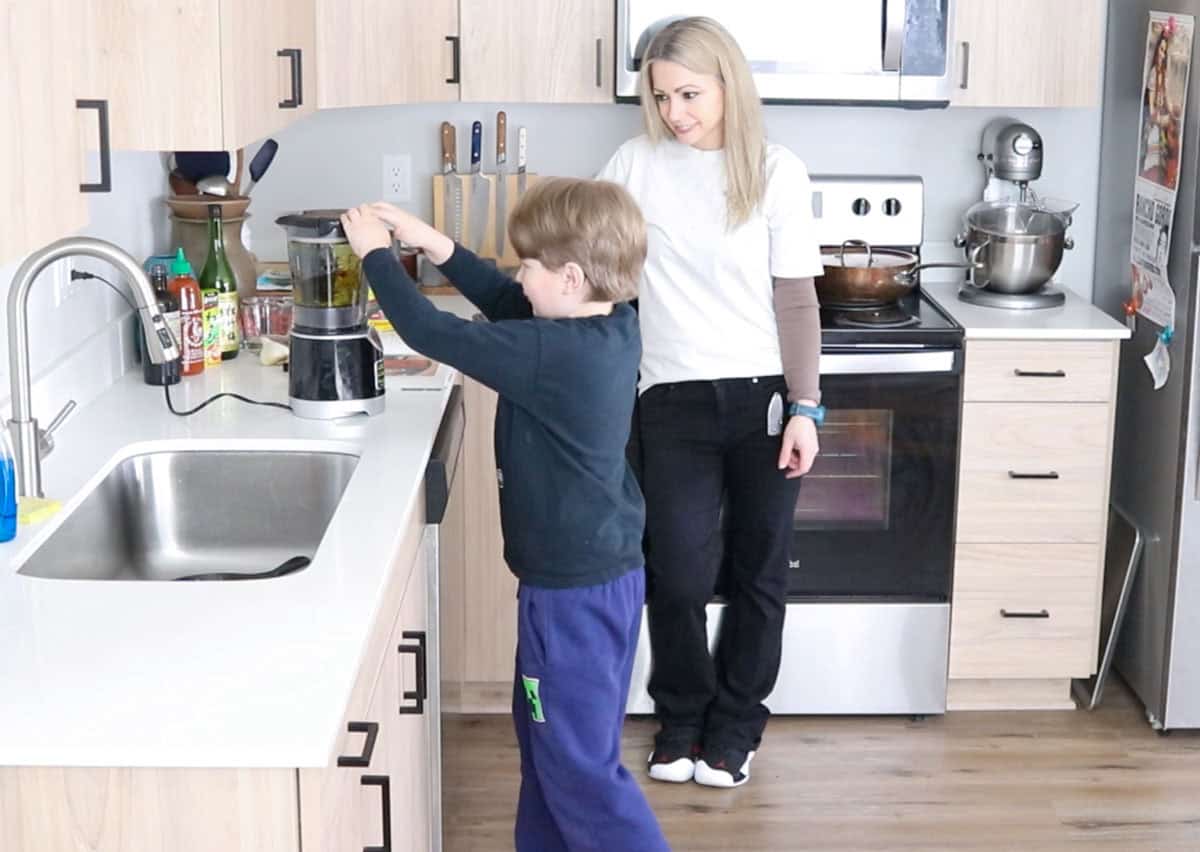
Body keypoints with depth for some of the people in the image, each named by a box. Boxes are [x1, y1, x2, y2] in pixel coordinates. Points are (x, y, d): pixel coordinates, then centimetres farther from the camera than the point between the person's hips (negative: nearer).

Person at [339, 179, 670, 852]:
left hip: (575, 591, -10)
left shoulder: (552, 354, -27)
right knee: (547, 735, 24)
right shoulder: (615, 324, -1)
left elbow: (430, 332, -20)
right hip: (606, 570, 10)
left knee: (579, 762, 2)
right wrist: (433, 244, 7)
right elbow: (504, 301, 13)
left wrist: (376, 252, -6)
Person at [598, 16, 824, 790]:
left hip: (764, 395, 0)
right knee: (680, 576, -2)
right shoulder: (636, 165, 0)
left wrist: (805, 408, -7)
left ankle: (733, 730, 28)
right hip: (676, 401, 0)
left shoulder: (777, 172, -3)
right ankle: (681, 723, 23)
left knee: (757, 574, 9)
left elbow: (796, 301, -3)